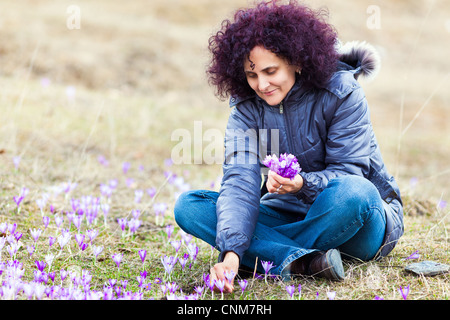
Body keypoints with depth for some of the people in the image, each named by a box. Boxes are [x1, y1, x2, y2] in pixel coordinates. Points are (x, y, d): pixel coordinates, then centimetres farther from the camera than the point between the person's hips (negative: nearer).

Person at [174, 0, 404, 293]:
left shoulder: (342, 93, -15)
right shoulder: (246, 109, -6)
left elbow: (348, 173, -18)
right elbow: (240, 182, -19)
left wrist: (303, 184, -40)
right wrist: (231, 252, -35)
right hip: (289, 214, 4)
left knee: (352, 192, -41)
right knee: (188, 206, -16)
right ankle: (301, 262, -32)